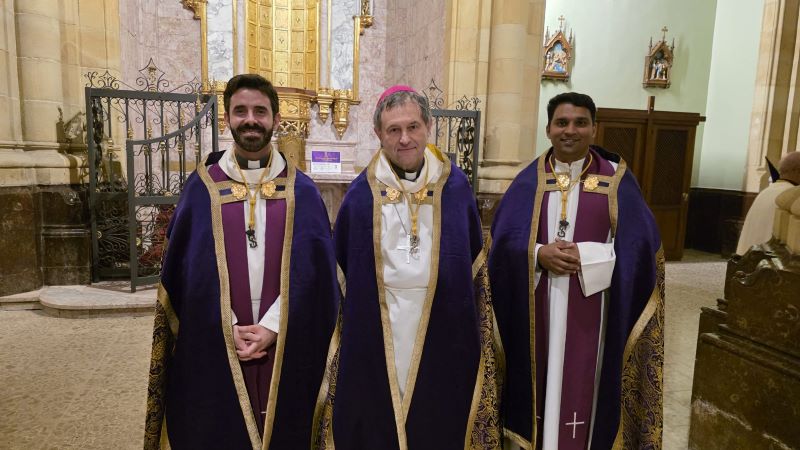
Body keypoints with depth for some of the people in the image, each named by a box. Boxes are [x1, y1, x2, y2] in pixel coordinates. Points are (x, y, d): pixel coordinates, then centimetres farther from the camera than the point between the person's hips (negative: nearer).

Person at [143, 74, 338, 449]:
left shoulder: (301, 191, 2)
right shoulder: (200, 188, 2)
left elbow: (313, 269, -3)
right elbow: (184, 270, -1)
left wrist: (272, 327, -12)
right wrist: (228, 330, -10)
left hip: (286, 351, 0)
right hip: (213, 351, 0)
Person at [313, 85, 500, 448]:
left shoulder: (455, 185, 0)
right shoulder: (362, 193, -3)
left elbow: (475, 260, 6)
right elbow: (339, 265, 5)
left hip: (443, 333, 1)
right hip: (375, 336, 0)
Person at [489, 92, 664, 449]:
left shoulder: (617, 181, 0)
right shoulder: (529, 181, 3)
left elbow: (638, 244, -5)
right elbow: (504, 240, -2)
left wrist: (585, 257, -17)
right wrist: (539, 254, -19)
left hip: (588, 310, -1)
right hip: (537, 306, 1)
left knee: (579, 384, 7)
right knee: (540, 381, 11)